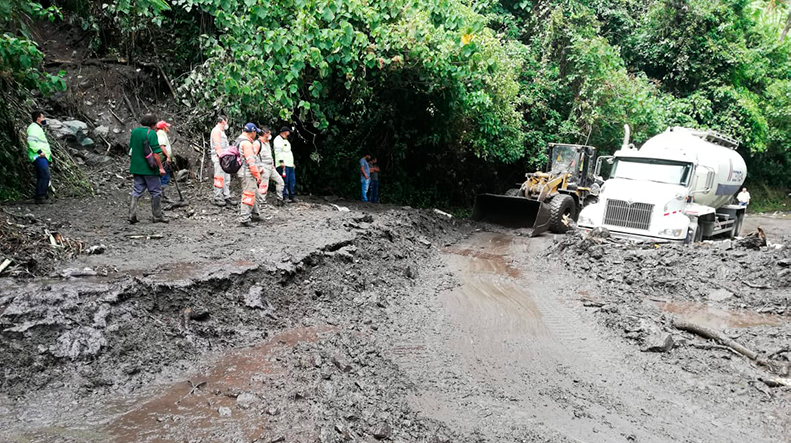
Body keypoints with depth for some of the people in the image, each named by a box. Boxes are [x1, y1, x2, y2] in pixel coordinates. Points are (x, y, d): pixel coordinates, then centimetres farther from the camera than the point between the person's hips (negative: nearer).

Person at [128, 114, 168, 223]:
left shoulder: (134, 132, 9)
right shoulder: (151, 133, -13)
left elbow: (130, 150, 16)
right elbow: (155, 153, -18)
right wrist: (161, 167, -13)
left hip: (136, 168, 7)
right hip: (150, 169, -7)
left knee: (136, 191, 11)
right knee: (156, 192, 4)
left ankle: (132, 215, 4)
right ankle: (157, 216, 10)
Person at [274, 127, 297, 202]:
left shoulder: (286, 140, 25)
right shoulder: (278, 139, -6)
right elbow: (278, 151, -16)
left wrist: (292, 163, 29)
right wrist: (281, 161, -25)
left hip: (290, 165, 10)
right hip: (283, 165, -10)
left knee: (292, 181, 10)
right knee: (284, 181, -10)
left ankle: (292, 197, 16)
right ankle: (283, 197, -6)